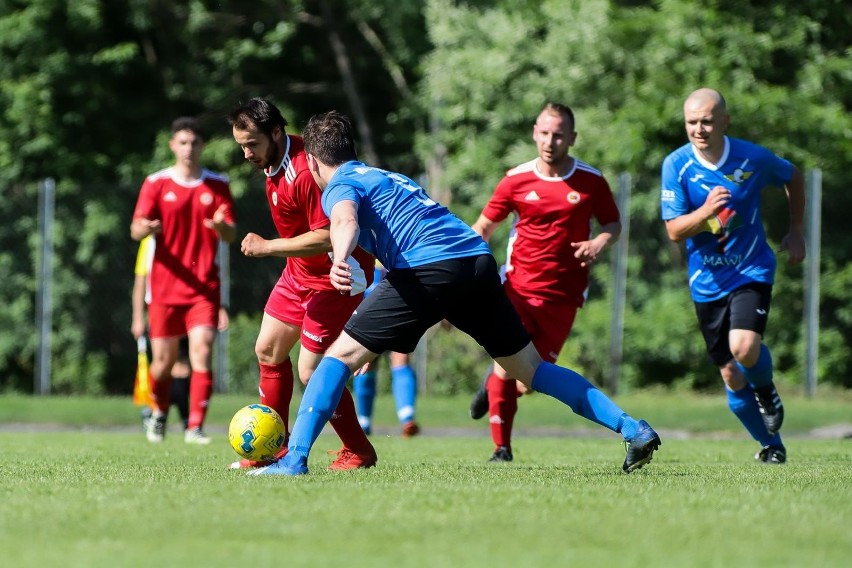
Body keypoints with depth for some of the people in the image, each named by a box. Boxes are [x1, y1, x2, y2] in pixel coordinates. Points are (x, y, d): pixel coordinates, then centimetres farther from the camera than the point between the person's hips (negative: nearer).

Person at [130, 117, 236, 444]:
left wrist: (222, 226, -22)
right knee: (163, 360, 5)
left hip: (204, 285, 0)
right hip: (166, 284, 0)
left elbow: (231, 235, 3)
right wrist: (146, 228, -27)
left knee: (202, 352, -15)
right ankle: (160, 414, 32)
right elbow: (136, 230, -3)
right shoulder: (156, 183, 2)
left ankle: (195, 427, -13)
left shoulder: (217, 185, 6)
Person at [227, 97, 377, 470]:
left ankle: (359, 452, 8)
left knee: (312, 372, -9)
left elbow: (326, 238, -31)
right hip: (299, 272, 10)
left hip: (333, 278, -10)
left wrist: (268, 247, -25)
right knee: (268, 350, 13)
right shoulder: (272, 163, 2)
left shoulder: (305, 173, -29)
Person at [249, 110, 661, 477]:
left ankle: (294, 459, -10)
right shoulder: (391, 178, 35)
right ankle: (633, 428, 13)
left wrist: (339, 261, -38)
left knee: (341, 355, -1)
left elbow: (347, 223, -16)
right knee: (530, 368, 17)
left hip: (430, 267, -7)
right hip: (480, 261, 7)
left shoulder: (340, 186, 9)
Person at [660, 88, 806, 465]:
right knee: (732, 376, 5)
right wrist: (706, 210, -29)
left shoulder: (753, 158, -10)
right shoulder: (676, 165, -10)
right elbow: (674, 231, -11)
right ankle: (771, 445, 25)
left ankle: (766, 388, 8)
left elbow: (793, 177, 12)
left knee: (744, 347, -27)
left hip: (752, 271, -2)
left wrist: (796, 232, 11)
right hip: (707, 281, 2)